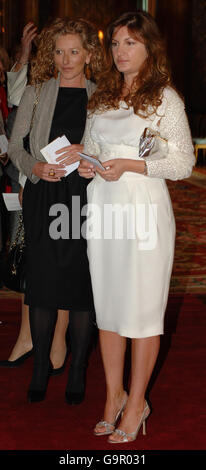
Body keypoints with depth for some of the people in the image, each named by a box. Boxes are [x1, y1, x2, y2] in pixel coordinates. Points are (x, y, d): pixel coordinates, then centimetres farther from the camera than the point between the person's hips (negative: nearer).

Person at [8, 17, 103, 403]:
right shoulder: (35, 93, 9)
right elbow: (14, 146, 9)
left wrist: (87, 151, -13)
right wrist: (34, 167, -10)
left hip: (85, 197, -1)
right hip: (43, 197, 1)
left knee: (82, 282, 1)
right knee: (42, 283, 3)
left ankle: (77, 370, 14)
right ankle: (40, 368, 17)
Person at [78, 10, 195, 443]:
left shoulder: (165, 97, -3)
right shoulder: (101, 95, 14)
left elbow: (184, 162, -5)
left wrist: (129, 165, -16)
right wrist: (86, 163, 0)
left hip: (144, 209, -5)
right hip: (102, 207, 5)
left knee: (142, 308, 0)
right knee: (106, 305, 9)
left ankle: (136, 404, 13)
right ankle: (114, 395, 22)